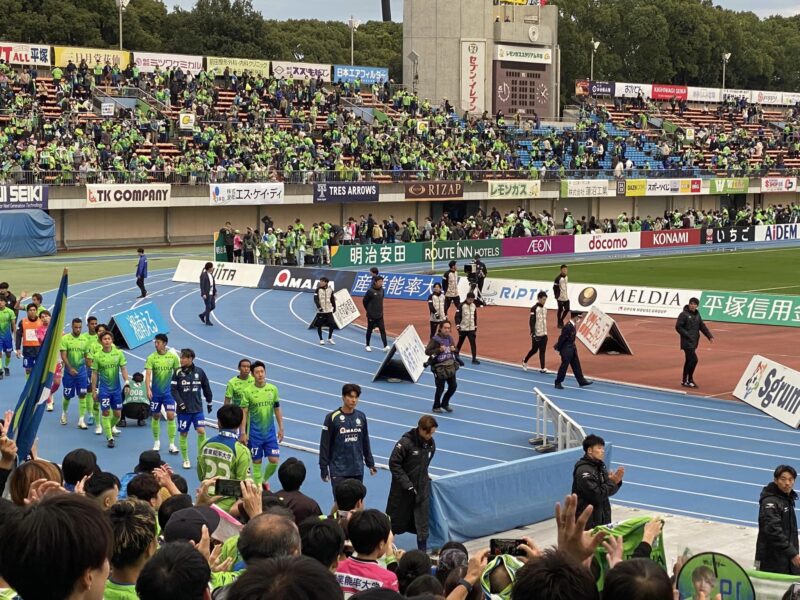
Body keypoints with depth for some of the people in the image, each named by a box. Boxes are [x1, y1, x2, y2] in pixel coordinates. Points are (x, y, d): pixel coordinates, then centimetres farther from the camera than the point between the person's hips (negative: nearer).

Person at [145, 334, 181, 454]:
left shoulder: (173, 356, -3)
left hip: (169, 391, 0)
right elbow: (148, 375, -13)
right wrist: (148, 389, -25)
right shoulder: (151, 358, -6)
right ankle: (156, 442, 27)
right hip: (155, 392, 0)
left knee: (171, 416, -8)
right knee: (156, 417, 10)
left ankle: (172, 444, -2)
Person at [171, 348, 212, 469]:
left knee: (201, 431, -10)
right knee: (183, 434, 5)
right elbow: (174, 390, -5)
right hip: (183, 409, -1)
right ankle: (185, 460, 18)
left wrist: (209, 402, 16)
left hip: (197, 408, 1)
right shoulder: (178, 373, -4)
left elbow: (206, 388, 11)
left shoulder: (199, 372, 0)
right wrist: (181, 404, -13)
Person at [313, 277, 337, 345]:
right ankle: (321, 340, 16)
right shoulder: (318, 289, -7)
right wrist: (319, 307, -25)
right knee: (319, 325, 1)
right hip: (321, 311, -2)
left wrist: (334, 307, 13)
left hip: (329, 310, 3)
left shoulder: (330, 289, 3)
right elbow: (315, 299, -14)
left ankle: (329, 338, 18)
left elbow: (332, 299, 13)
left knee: (332, 324, -1)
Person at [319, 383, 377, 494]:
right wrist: (324, 469, -7)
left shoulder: (361, 417, 4)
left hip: (357, 469, 4)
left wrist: (370, 464, 17)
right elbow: (324, 445, -6)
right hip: (339, 471, -4)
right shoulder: (332, 418, -9)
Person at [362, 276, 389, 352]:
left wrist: (380, 310, 10)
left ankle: (386, 346, -10)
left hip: (380, 315, 4)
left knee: (382, 330, -5)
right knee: (370, 330, 9)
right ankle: (368, 345, 23)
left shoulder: (382, 290, 2)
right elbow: (364, 301, -5)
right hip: (371, 315, -4)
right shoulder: (370, 291, -14)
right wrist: (369, 311, 2)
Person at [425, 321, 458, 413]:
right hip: (440, 367, -6)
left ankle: (445, 403, 28)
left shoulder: (450, 338, 6)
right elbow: (427, 351, -15)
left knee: (453, 386, 8)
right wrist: (439, 350, -24)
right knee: (440, 388, 1)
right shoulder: (435, 339, -13)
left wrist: (454, 349, -6)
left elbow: (456, 351, 18)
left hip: (451, 366, 6)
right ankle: (436, 407, 19)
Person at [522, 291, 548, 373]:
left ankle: (542, 368, 3)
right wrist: (533, 333, -20)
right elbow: (531, 322, -15)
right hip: (536, 334, -6)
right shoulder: (534, 308, -12)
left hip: (544, 334, 6)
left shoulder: (544, 309, 10)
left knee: (542, 351, 2)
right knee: (534, 350, 5)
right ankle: (525, 361, 27)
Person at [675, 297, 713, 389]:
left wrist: (710, 336, 4)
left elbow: (702, 326, 14)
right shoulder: (684, 314, -10)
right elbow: (678, 327, -12)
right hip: (687, 342, -8)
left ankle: (685, 380, 19)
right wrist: (687, 335, -17)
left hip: (694, 342, 8)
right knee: (693, 359, -14)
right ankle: (689, 380, -4)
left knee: (689, 360, 12)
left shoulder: (697, 315, 12)